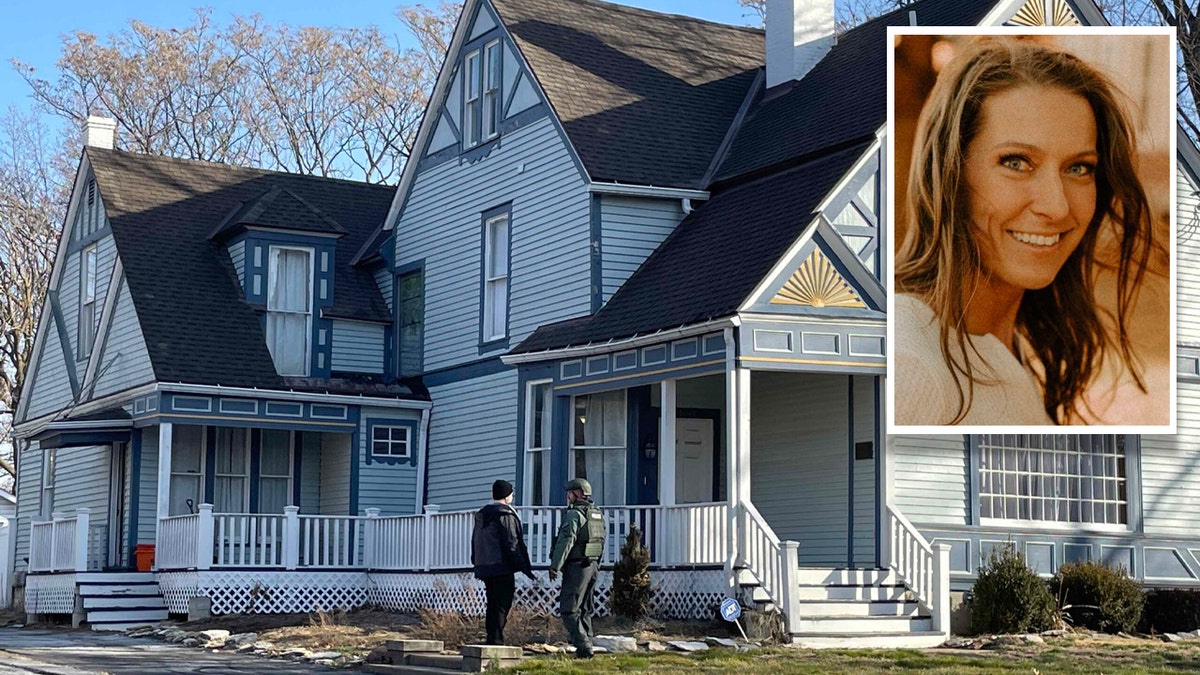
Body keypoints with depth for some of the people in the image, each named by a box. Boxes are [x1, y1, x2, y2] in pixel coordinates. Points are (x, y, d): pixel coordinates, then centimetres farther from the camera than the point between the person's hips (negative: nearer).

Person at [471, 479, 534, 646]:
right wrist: (524, 566, -12)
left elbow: (475, 542, 21)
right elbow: (511, 544, -16)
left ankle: (492, 641, 15)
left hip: (485, 568, 9)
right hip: (502, 568, -9)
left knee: (492, 606, 14)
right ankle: (496, 641, -10)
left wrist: (477, 563, 25)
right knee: (501, 606, -6)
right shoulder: (506, 515, -11)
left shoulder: (481, 515, 16)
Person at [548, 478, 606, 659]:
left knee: (569, 610, -6)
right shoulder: (598, 514, 14)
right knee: (585, 610, 14)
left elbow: (566, 542, -19)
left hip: (577, 567, -9)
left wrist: (555, 566, -17)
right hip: (593, 565, 9)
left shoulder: (574, 514, -13)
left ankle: (583, 646, -13)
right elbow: (601, 542, 17)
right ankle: (586, 648, 14)